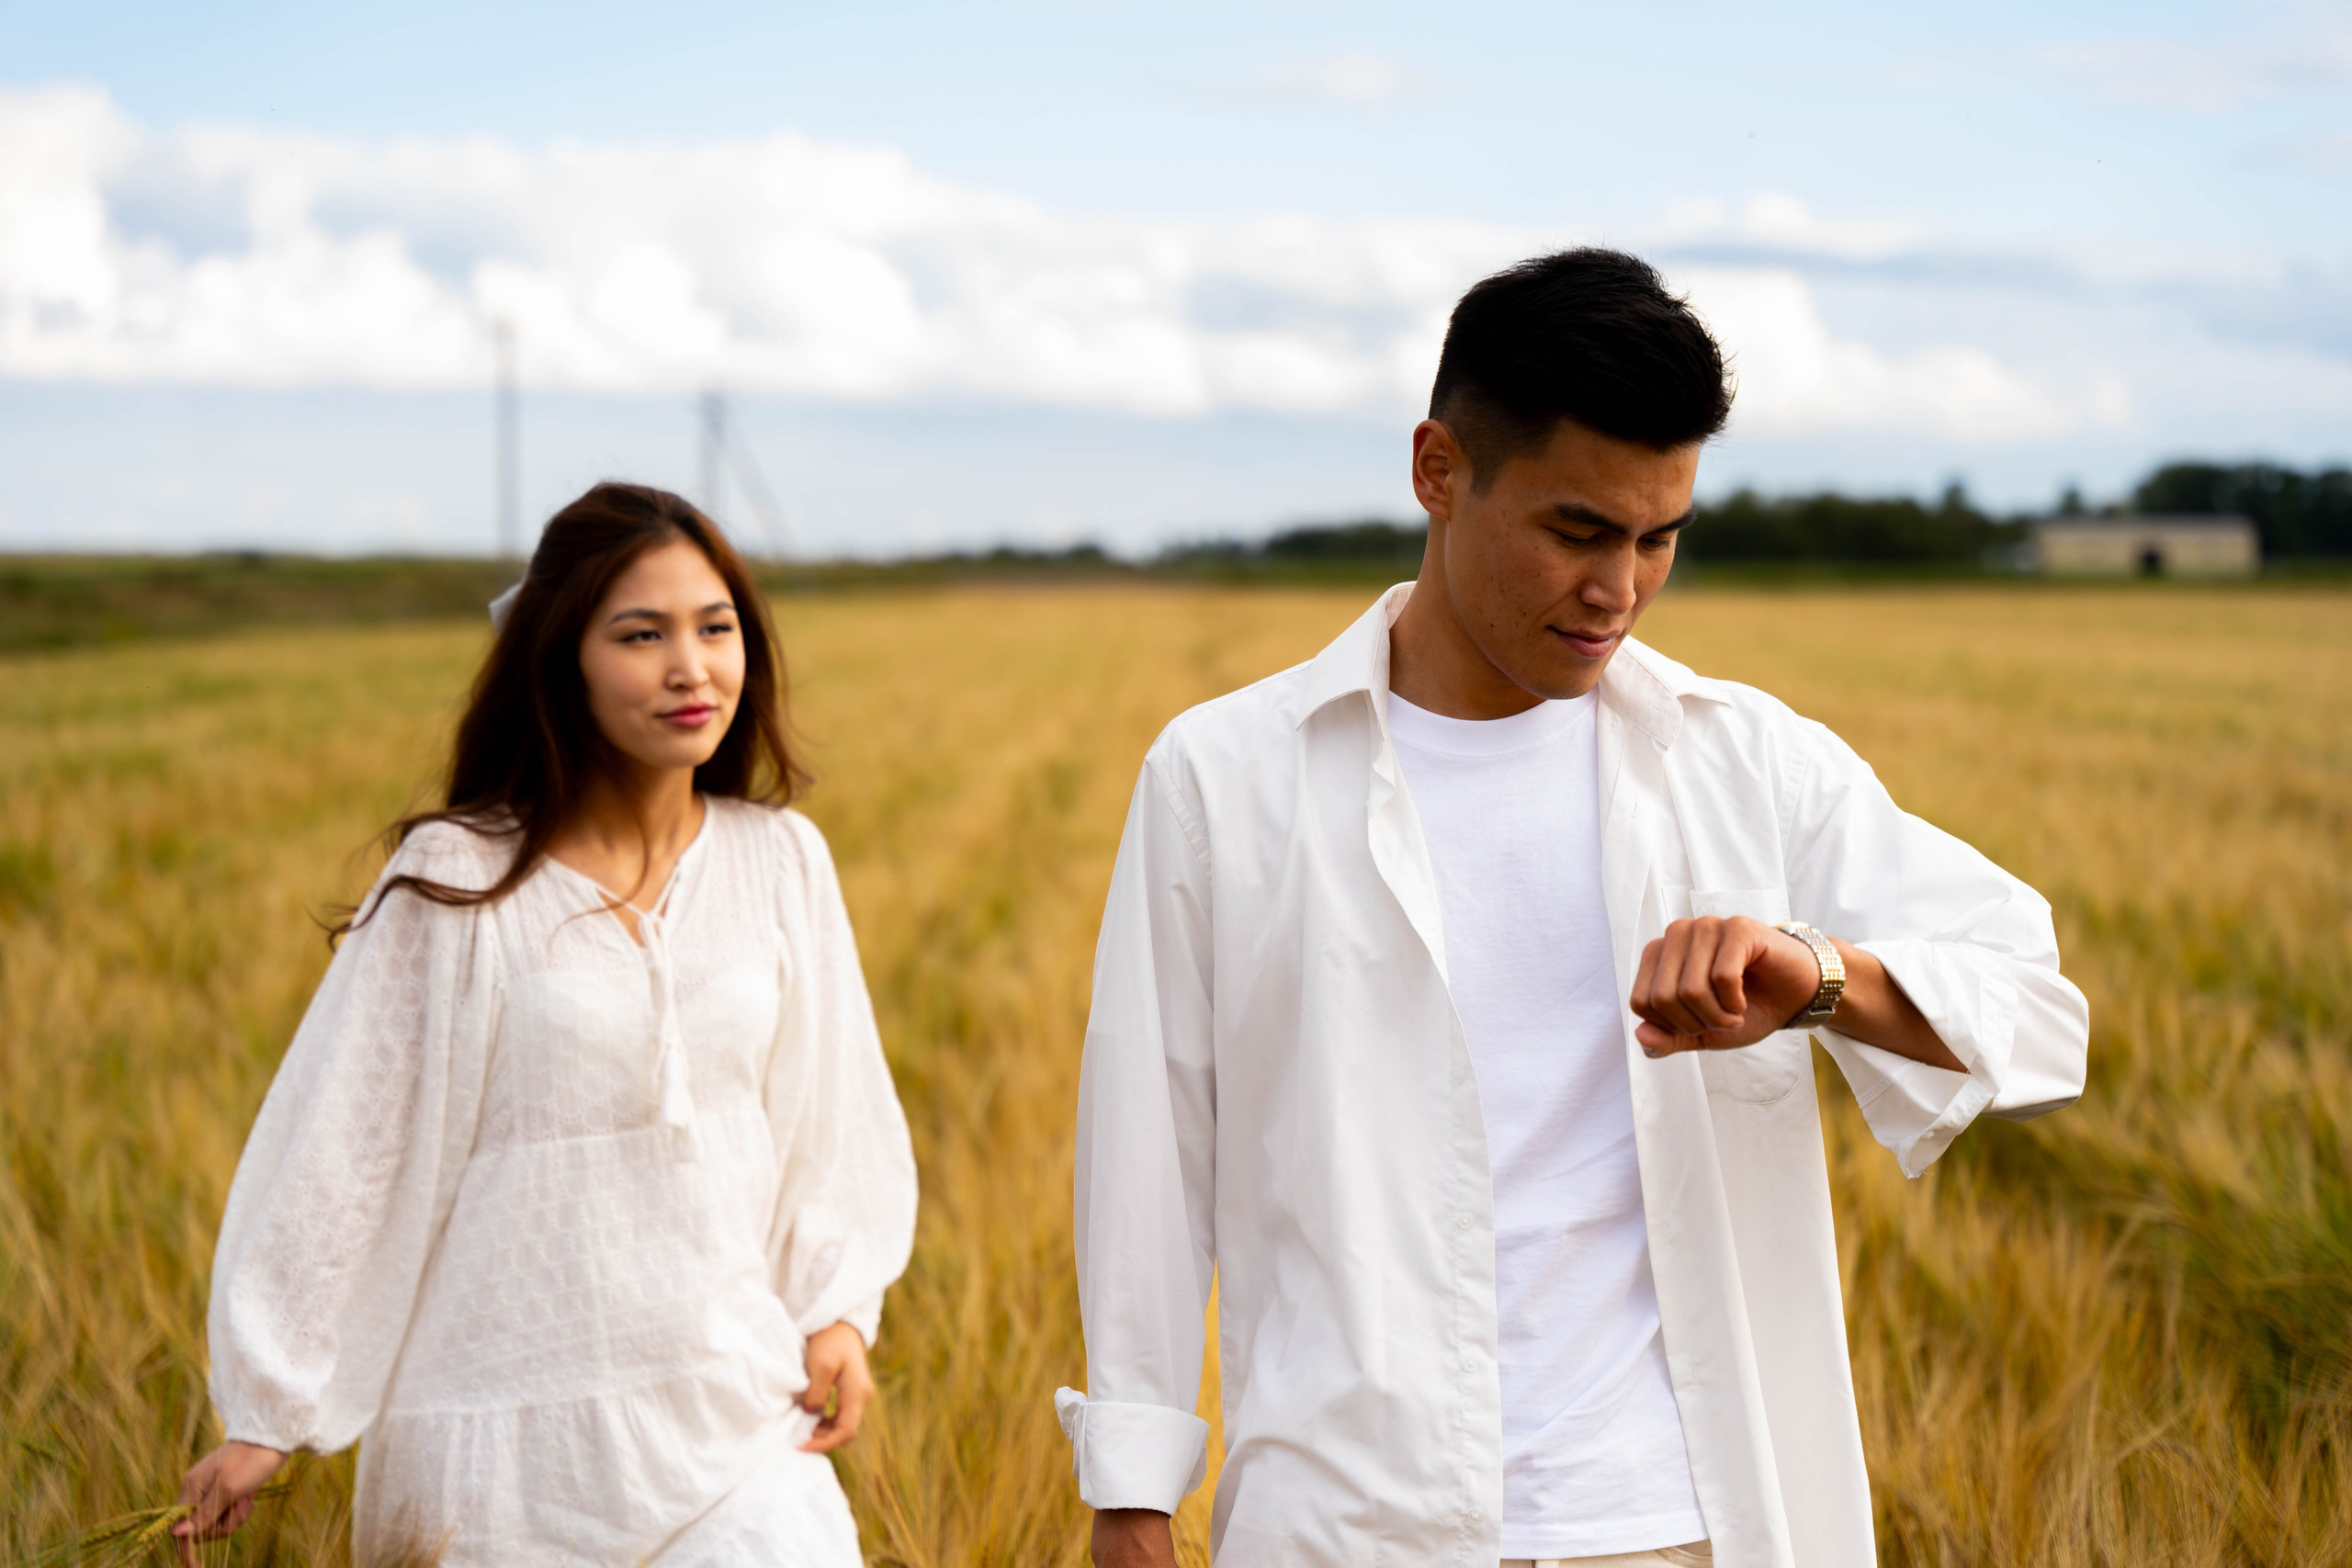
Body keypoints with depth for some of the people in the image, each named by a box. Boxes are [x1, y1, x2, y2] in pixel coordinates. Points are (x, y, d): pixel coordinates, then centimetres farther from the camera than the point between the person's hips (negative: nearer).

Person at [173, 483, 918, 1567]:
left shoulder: (781, 862, 3)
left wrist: (840, 1312, 0)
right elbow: (342, 1145, -2)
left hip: (735, 1412, 2)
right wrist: (264, 1415, 0)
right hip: (515, 1432, -2)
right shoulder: (457, 880, -6)